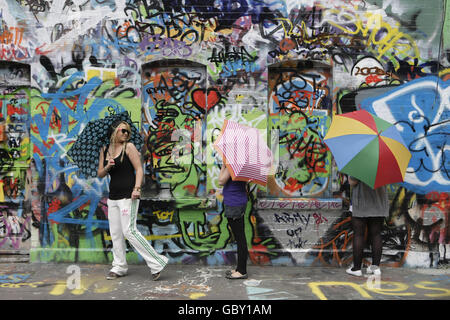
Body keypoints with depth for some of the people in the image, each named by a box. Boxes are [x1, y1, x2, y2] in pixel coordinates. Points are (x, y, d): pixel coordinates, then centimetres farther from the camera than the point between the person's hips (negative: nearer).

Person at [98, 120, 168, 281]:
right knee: (115, 233, 9)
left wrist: (137, 188, -19)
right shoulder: (104, 150, 13)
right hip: (113, 196, 6)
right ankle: (119, 267, 21)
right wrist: (107, 167, -7)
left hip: (127, 195, -6)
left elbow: (139, 169, -7)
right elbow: (100, 174, 15)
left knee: (129, 230, -11)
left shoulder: (128, 147, -2)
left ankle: (156, 263, -5)